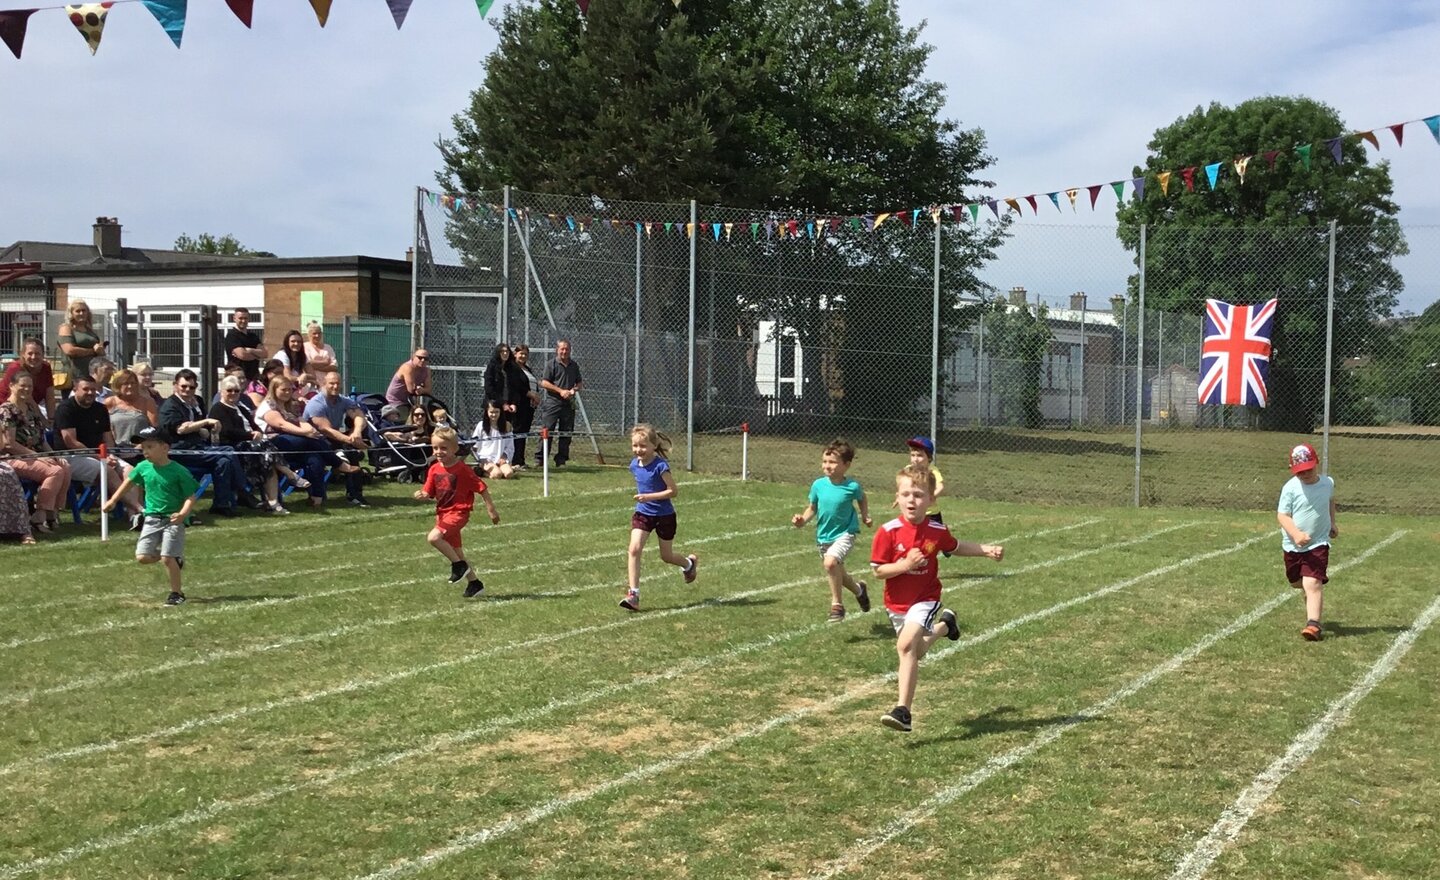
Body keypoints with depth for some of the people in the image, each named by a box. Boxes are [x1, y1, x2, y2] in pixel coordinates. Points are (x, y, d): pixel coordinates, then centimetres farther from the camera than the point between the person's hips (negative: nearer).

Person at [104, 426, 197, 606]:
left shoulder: (178, 471, -13)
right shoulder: (143, 468, 3)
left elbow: (190, 497, -12)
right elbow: (129, 482, 23)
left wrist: (183, 514, -29)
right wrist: (113, 501, 26)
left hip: (173, 519, -5)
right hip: (151, 518, 6)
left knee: (167, 558, -14)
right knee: (142, 557, -4)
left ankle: (176, 593, 5)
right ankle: (175, 558, 22)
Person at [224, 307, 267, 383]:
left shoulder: (253, 336, 17)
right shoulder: (231, 335, -4)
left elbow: (265, 354, 5)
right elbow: (242, 354, -17)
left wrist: (250, 350, -13)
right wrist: (257, 355, 0)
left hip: (254, 376, 6)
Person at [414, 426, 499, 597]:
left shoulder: (462, 469, -15)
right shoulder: (434, 470, 3)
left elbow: (481, 487, -10)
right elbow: (429, 492, 5)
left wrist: (491, 509, -8)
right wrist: (422, 495, -19)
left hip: (458, 512, -7)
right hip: (442, 512, 7)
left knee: (433, 537, -26)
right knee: (455, 550, 14)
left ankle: (459, 565, -9)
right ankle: (474, 582, 28)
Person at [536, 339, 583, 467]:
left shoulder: (574, 366, 14)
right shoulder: (552, 364, -1)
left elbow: (579, 383, 22)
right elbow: (543, 382, -7)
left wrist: (575, 389, -1)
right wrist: (560, 391, -14)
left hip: (569, 404, 5)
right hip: (553, 402, -5)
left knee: (566, 433, 6)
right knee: (546, 430, -9)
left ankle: (561, 460, 13)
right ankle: (539, 459, -6)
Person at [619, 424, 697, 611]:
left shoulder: (660, 466, -22)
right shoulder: (635, 465, -2)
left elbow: (673, 491, -21)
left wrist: (649, 497, -27)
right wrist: (642, 496, 8)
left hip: (664, 515, -4)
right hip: (642, 513, 5)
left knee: (666, 556, 12)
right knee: (634, 549, -15)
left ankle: (690, 563, 47)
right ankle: (633, 594, -14)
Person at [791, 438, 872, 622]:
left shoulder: (852, 487, -14)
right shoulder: (818, 485, -7)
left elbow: (862, 500, 8)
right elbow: (812, 508, 4)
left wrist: (865, 516, -1)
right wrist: (802, 519, -11)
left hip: (845, 533, -5)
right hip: (824, 536, 5)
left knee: (830, 562, -30)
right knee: (837, 574, 20)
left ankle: (837, 604, -12)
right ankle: (859, 590, 52)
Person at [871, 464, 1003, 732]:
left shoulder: (937, 531, -8)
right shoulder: (888, 532, -15)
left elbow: (956, 547, 15)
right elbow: (878, 570, -12)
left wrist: (987, 549, 6)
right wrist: (905, 565, -27)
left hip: (925, 599, -2)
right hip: (896, 603, 2)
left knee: (906, 645, -25)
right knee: (912, 654, 21)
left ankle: (903, 711, -24)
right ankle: (944, 625, 52)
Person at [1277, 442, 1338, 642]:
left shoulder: (1327, 483, -2)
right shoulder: (1290, 488, -13)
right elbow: (1282, 515, -14)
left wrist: (1332, 522, 17)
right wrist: (1296, 534, -29)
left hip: (1318, 543, -1)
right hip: (1293, 545, 1)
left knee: (1312, 583, -17)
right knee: (1296, 582, 19)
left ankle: (1313, 624, -21)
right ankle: (1314, 602, 50)